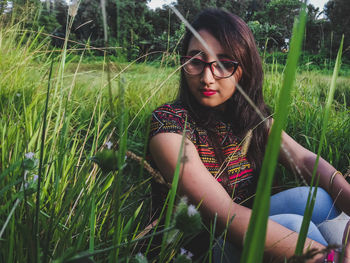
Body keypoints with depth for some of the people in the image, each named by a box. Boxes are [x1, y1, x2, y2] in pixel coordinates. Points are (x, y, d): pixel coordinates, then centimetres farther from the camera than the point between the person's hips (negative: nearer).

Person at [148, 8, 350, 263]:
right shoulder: (168, 124, -22)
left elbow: (305, 159, -11)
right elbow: (224, 212, -30)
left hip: (244, 224, 6)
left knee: (318, 198, -18)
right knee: (292, 225, -27)